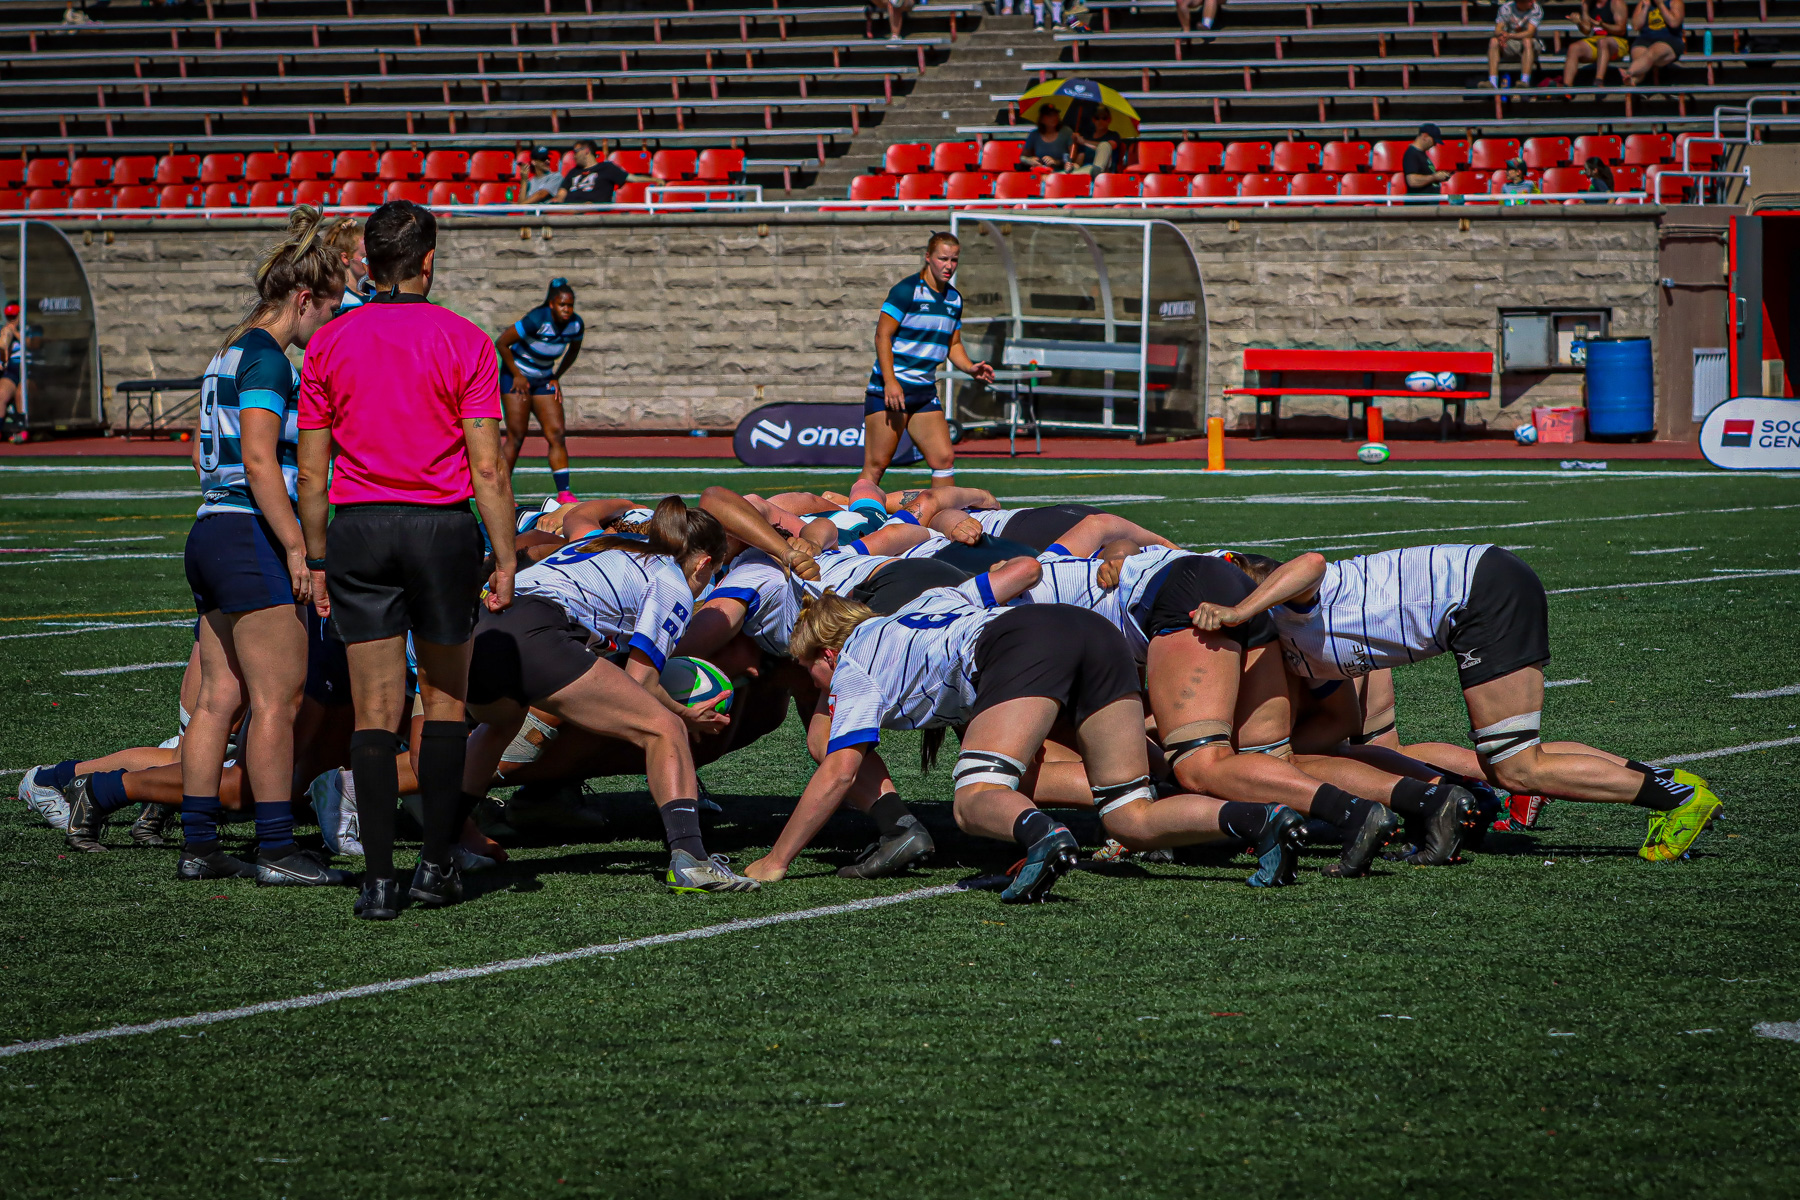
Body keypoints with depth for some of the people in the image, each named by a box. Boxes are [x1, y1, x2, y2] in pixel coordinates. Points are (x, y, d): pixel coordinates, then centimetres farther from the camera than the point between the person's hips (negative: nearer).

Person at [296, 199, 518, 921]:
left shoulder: (329, 345, 2)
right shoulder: (464, 342, -4)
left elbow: (311, 473, 3)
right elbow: (487, 469, -8)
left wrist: (316, 563, 11)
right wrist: (505, 562, -3)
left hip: (357, 534, 1)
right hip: (443, 529, -1)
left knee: (375, 712, 2)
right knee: (444, 703, 13)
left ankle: (379, 878, -4)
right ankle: (436, 865, 12)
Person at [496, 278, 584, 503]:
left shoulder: (575, 324, -7)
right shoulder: (537, 320, -25)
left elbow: (573, 351, 15)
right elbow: (501, 343, -19)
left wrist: (556, 377, 8)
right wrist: (516, 375, -14)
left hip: (544, 380, 6)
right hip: (517, 377, -6)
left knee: (557, 434, -6)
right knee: (516, 436, -8)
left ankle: (564, 493, -6)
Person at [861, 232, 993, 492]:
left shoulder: (954, 299, 13)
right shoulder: (906, 290, -10)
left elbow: (953, 344, 22)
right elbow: (882, 335, -13)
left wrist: (971, 368, 2)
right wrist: (890, 381, -22)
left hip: (925, 392, 7)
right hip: (890, 390, -7)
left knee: (944, 459, 0)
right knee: (876, 466, -8)